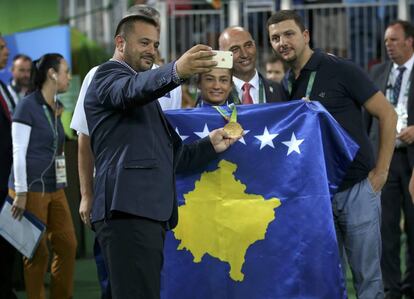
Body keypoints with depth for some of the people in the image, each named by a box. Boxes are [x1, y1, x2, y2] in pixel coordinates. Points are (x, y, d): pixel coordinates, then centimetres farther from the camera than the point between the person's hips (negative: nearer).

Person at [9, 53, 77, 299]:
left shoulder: (55, 108, 14)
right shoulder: (28, 106, -9)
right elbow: (19, 152, -12)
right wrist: (20, 193, -16)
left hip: (55, 189, 8)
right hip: (32, 189, -8)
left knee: (68, 245, 5)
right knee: (38, 253, -2)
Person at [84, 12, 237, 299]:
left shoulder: (144, 100, 31)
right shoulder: (109, 75, 3)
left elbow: (170, 158, 27)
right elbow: (133, 89, -22)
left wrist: (211, 145, 12)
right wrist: (176, 70, -40)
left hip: (150, 213, 9)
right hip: (128, 212, -9)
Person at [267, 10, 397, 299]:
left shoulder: (341, 70, -9)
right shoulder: (286, 85, 8)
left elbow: (387, 115, -7)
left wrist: (381, 171, -10)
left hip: (356, 188, -5)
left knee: (367, 275, -1)